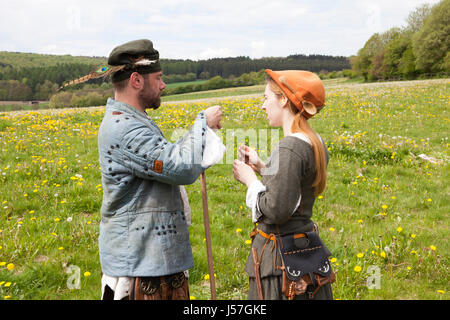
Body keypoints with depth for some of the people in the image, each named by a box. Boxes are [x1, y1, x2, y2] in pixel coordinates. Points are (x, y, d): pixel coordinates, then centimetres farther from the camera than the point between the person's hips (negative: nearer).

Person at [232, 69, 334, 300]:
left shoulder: (290, 148, -22)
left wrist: (250, 180, -8)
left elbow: (276, 211, -23)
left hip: (282, 257, -9)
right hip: (306, 249, 9)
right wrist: (261, 167, 11)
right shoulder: (315, 143, 7)